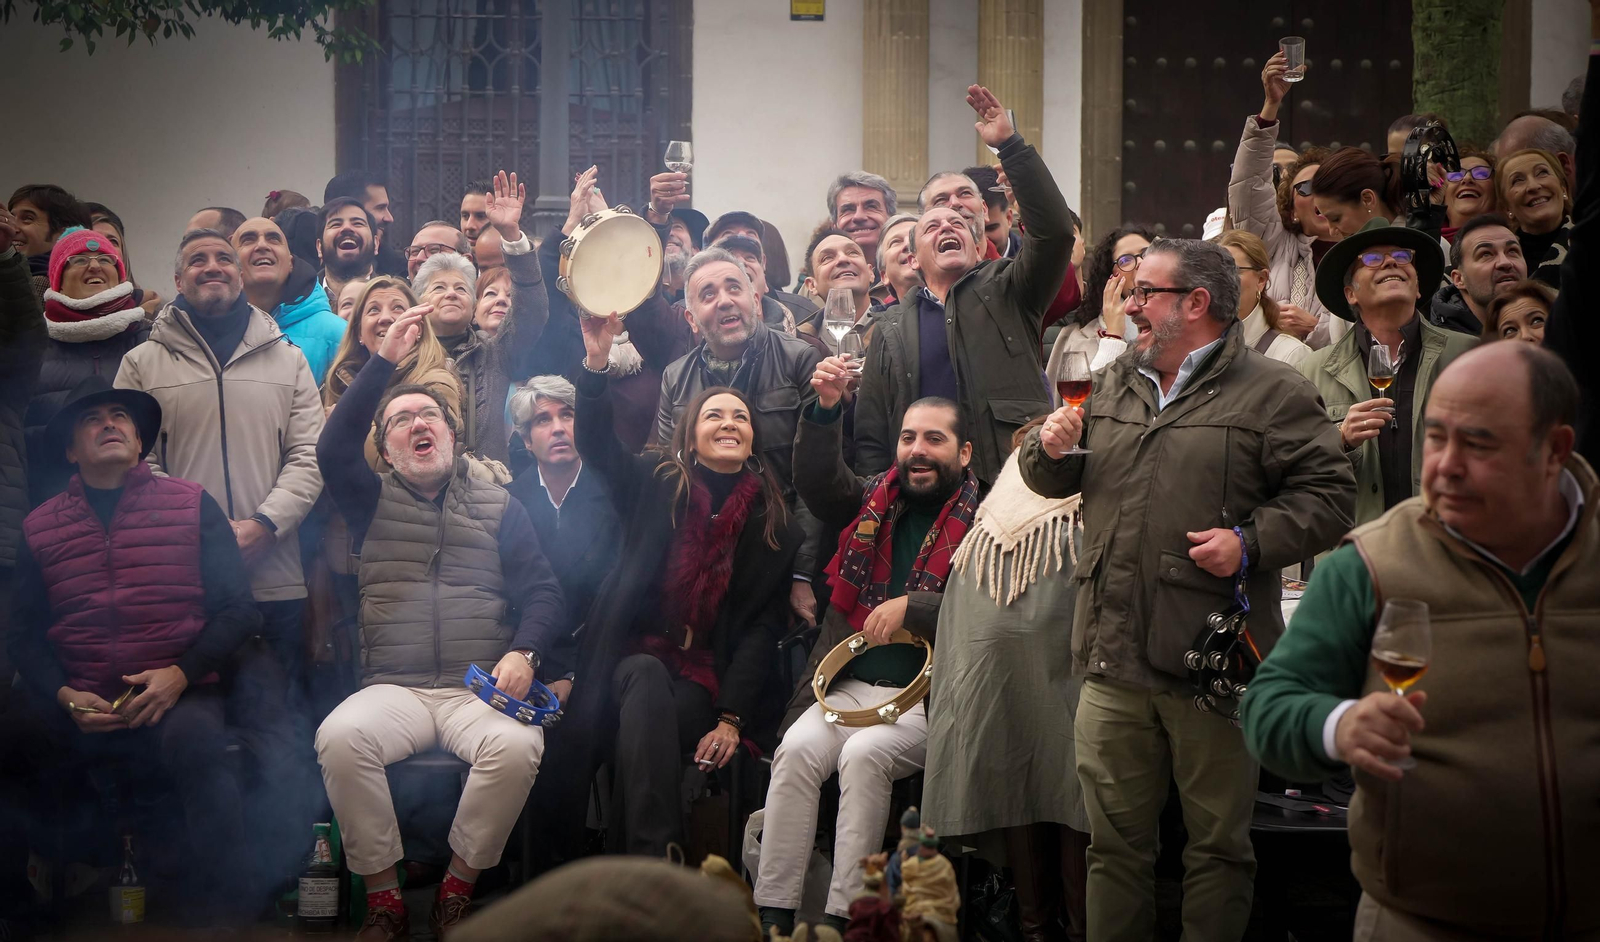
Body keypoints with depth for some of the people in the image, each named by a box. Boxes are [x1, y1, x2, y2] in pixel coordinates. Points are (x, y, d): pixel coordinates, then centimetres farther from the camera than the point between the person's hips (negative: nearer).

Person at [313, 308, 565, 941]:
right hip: (393, 690, 0)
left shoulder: (499, 508, 17)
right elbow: (333, 449, -4)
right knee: (339, 737, -33)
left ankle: (459, 889, -14)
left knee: (517, 745, -34)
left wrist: (524, 653, -11)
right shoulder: (373, 504, 16)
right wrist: (384, 361, -8)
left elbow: (542, 594, 10)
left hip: (480, 691, 0)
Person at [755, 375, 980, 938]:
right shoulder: (876, 500, 17)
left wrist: (911, 608, -18)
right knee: (797, 749, -22)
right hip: (851, 687, 4)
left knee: (863, 755, -30)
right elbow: (818, 481, 1)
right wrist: (826, 409, -14)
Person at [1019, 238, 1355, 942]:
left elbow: (1329, 494, -7)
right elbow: (1052, 482, 25)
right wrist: (1048, 448, 3)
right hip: (1112, 658, 5)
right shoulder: (1112, 387, 16)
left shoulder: (1270, 393, -2)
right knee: (1114, 841, 12)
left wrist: (1251, 543, -18)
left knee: (1218, 843, 6)